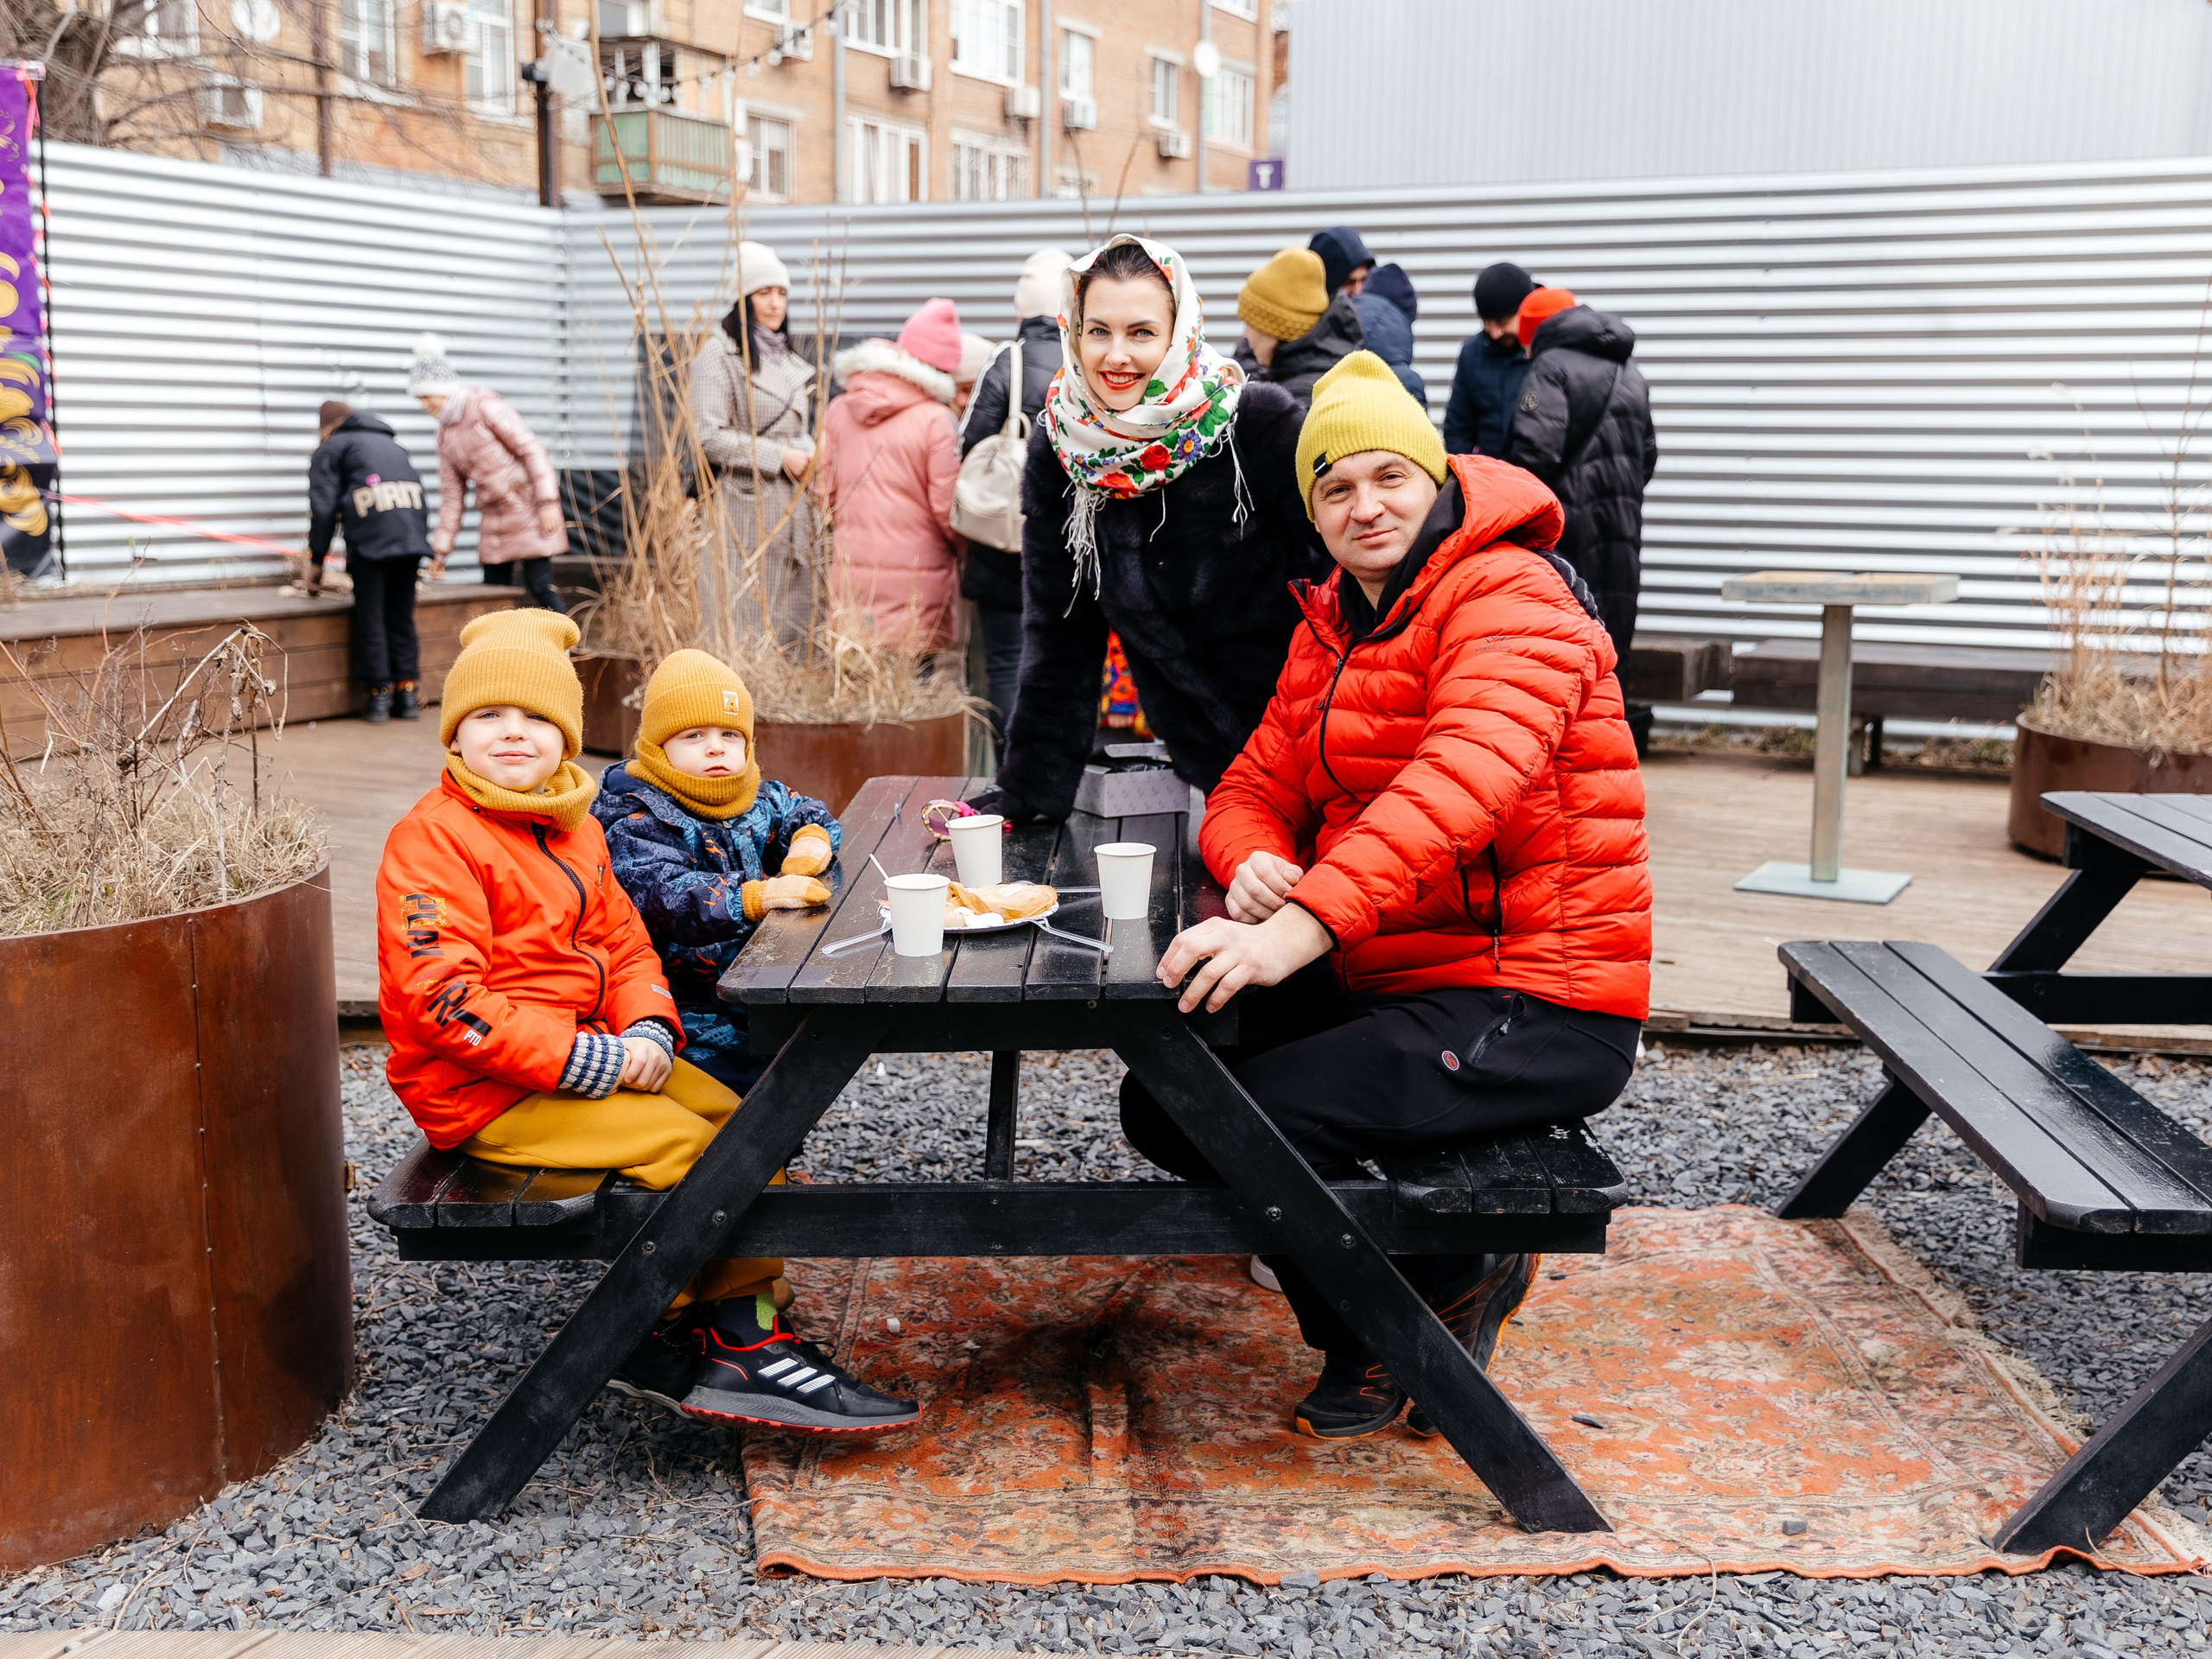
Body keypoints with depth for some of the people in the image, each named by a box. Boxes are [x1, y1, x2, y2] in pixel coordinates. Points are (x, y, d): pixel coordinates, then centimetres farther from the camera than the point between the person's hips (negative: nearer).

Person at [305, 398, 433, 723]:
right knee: (401, 616, 12)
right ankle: (406, 691, 11)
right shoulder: (391, 444, 32)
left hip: (370, 538, -5)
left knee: (370, 618, 4)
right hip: (412, 534, 5)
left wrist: (316, 560, 11)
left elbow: (323, 507, 6)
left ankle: (379, 694, 3)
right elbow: (416, 487, 23)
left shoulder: (330, 448, 15)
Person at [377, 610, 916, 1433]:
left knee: (734, 1119, -4)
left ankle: (741, 1335, -2)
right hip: (483, 1089, -9)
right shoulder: (431, 838, -16)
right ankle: (663, 1336, -1)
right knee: (679, 1140, -19)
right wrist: (581, 1058, -26)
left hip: (586, 1050, 9)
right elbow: (440, 997, -25)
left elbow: (624, 942, 15)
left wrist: (646, 1031, -8)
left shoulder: (573, 827, 13)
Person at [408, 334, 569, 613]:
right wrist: (440, 548, 12)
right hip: (492, 515, 7)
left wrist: (548, 501, -20)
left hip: (526, 505, -7)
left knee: (540, 586, -12)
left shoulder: (485, 406, -9)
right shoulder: (445, 434, 12)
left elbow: (530, 448, -13)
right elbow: (451, 493, 14)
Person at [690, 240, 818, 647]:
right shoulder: (718, 353, -6)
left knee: (793, 621, 6)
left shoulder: (788, 358, 19)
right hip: (745, 503, -7)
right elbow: (709, 436, -14)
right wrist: (779, 456, -13)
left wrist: (808, 454, 7)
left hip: (793, 505, 8)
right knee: (748, 619, -8)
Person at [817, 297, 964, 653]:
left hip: (852, 576, 5)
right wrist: (966, 549, 8)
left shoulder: (839, 411, 5)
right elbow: (947, 507, -11)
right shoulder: (936, 420, -11)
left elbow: (825, 491, 9)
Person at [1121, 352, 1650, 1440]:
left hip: (1536, 1007, -9)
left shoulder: (1511, 596, -13)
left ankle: (1452, 1286, 3)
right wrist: (1252, 862, -13)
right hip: (1388, 979, 9)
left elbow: (1463, 777, -31)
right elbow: (1257, 785, 13)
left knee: (1251, 1115, -24)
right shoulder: (1331, 625, 15)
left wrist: (1306, 921, -43)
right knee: (1163, 1091, 1)